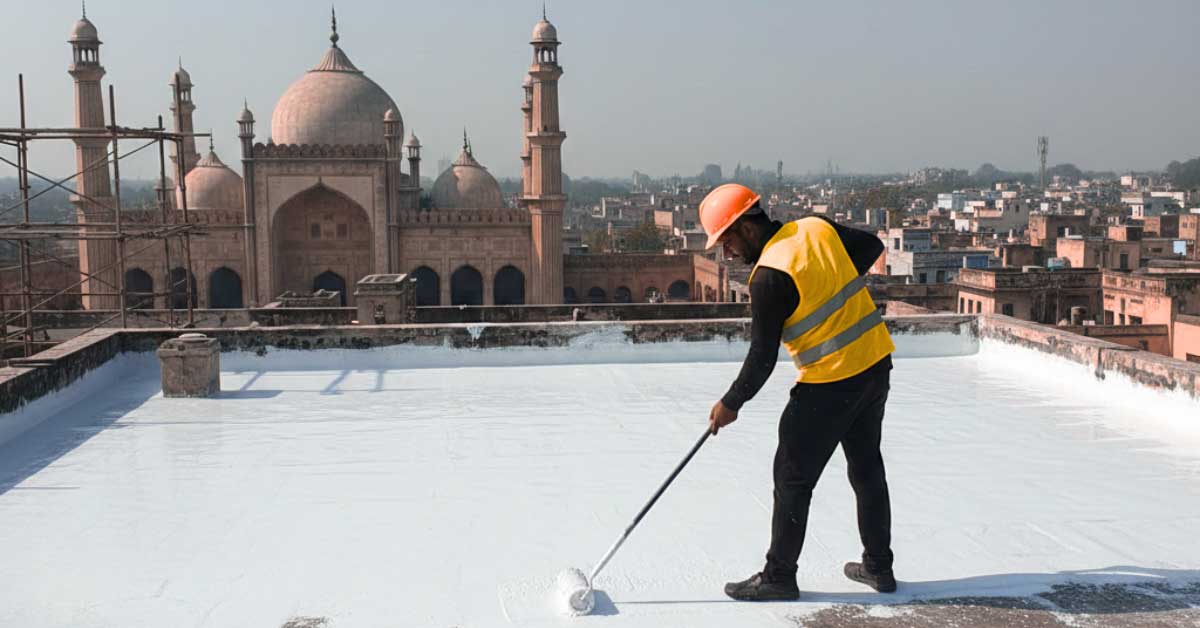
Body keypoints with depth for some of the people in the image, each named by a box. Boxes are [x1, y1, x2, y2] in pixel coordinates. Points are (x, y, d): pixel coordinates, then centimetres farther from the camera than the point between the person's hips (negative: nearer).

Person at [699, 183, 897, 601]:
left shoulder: (769, 276, -20)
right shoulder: (818, 227, 1)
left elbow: (762, 357, -16)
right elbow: (873, 246, 16)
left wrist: (731, 404, -3)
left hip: (830, 384, -8)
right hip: (876, 363, 8)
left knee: (793, 477, 4)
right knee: (867, 468, 19)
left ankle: (779, 577, 14)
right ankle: (878, 566, 31)